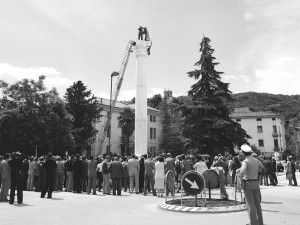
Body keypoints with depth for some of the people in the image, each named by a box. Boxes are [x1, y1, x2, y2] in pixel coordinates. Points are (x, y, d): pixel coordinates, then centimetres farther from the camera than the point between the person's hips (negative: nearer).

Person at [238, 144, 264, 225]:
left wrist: (238, 178, -20)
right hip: (256, 183, 7)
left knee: (250, 205, -1)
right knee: (257, 203, 17)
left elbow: (242, 171, -35)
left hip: (248, 184, -7)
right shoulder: (256, 160, 4)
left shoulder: (245, 161, -18)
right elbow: (261, 167, 26)